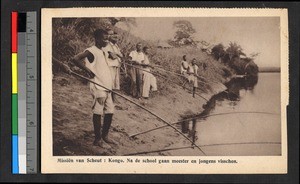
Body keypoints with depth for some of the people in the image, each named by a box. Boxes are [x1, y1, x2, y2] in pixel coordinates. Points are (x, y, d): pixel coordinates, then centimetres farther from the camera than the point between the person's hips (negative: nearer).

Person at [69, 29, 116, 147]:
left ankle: (105, 136, 23)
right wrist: (88, 70, -18)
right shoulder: (91, 51, -10)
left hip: (107, 87, 8)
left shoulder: (104, 52, 15)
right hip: (98, 87, -8)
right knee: (98, 112, -2)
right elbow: (74, 59, -21)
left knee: (109, 112, 10)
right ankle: (97, 139, 6)